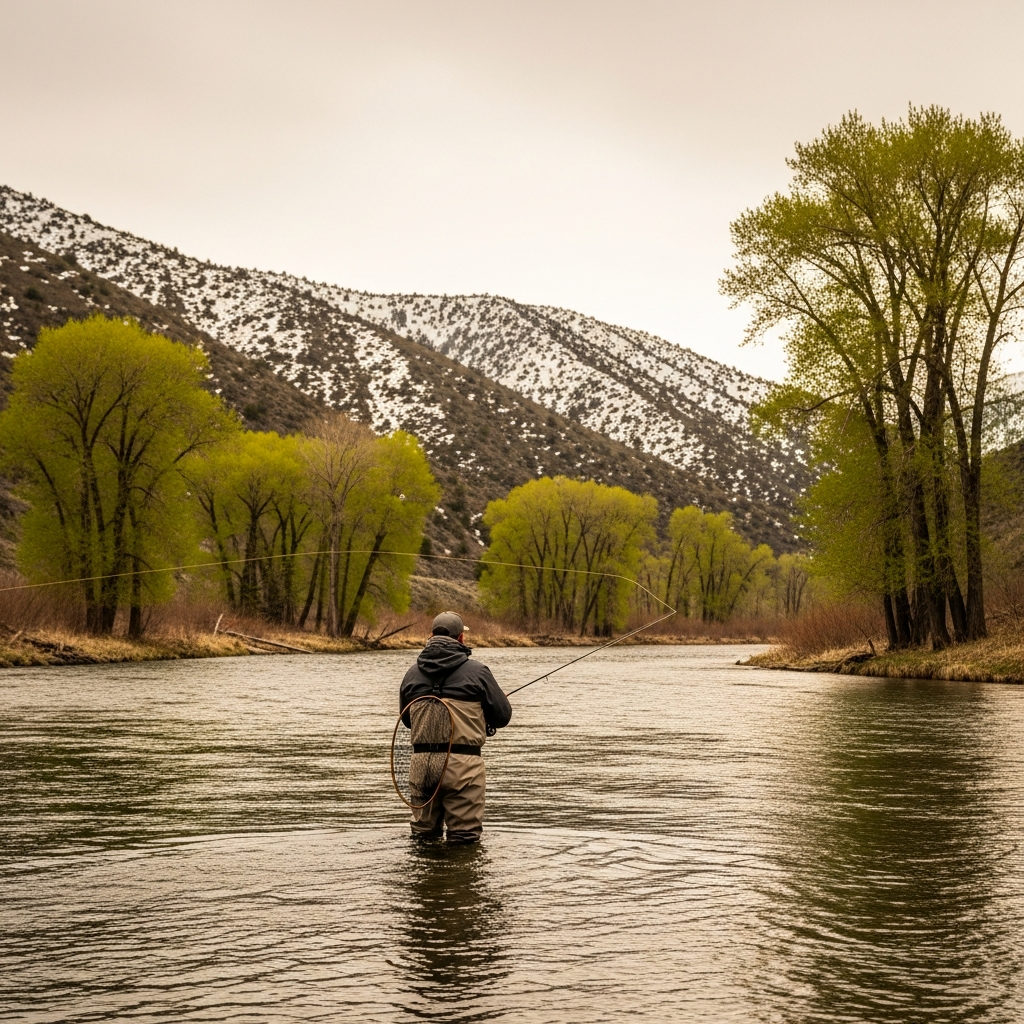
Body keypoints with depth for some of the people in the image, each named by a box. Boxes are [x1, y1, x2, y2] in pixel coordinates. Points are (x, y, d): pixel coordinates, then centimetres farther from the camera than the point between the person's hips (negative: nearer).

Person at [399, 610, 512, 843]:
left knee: (423, 837, 15)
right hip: (463, 763, -4)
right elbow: (503, 715, 1)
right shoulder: (476, 671, -6)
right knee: (465, 838, 1)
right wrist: (480, 723, 23)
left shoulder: (413, 674, 6)